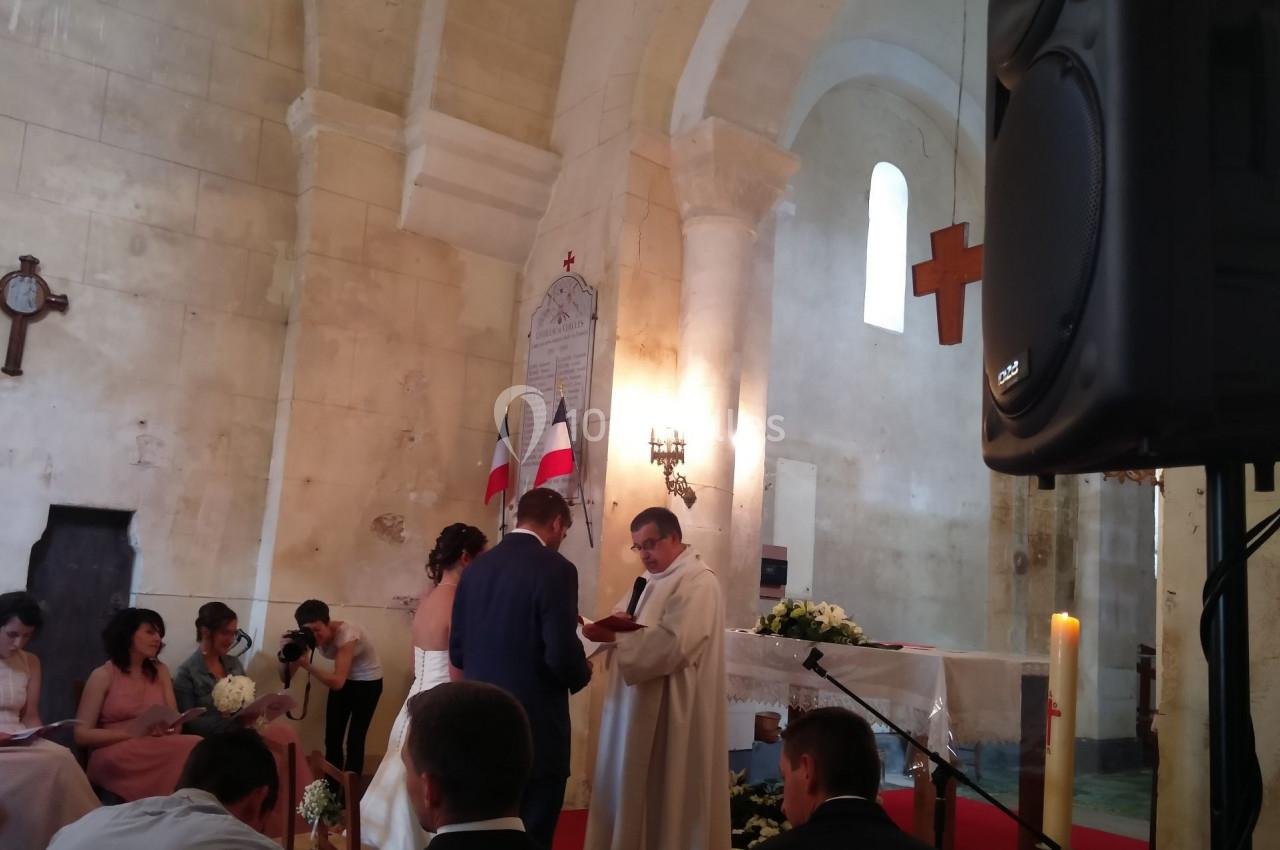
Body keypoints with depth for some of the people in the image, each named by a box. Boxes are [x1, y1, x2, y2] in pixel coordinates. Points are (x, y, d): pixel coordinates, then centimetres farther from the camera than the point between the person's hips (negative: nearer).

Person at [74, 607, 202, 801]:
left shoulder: (160, 671, 16)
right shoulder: (103, 675, 3)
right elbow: (82, 734, -2)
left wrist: (167, 728, -13)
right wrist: (133, 732, -13)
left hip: (154, 751, 4)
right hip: (114, 755, -4)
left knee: (197, 746, -32)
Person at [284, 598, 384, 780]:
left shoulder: (347, 634, -35)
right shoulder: (311, 635, -17)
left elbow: (337, 683, -40)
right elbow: (287, 675, -14)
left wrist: (306, 664, -47)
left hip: (368, 682, -6)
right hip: (343, 679, 6)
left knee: (355, 740, -5)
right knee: (332, 738, 5)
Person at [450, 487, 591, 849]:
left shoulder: (476, 567, 5)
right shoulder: (555, 569, -15)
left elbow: (457, 652, 8)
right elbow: (562, 656, -20)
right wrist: (583, 673, 1)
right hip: (535, 731, -6)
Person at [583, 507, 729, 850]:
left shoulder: (698, 582, -14)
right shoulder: (653, 580, 16)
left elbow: (673, 644, -24)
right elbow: (641, 630, 17)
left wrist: (614, 636, -26)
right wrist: (615, 625, -5)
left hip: (671, 712, -9)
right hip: (639, 707, 9)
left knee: (663, 795, -1)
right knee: (628, 788, 12)